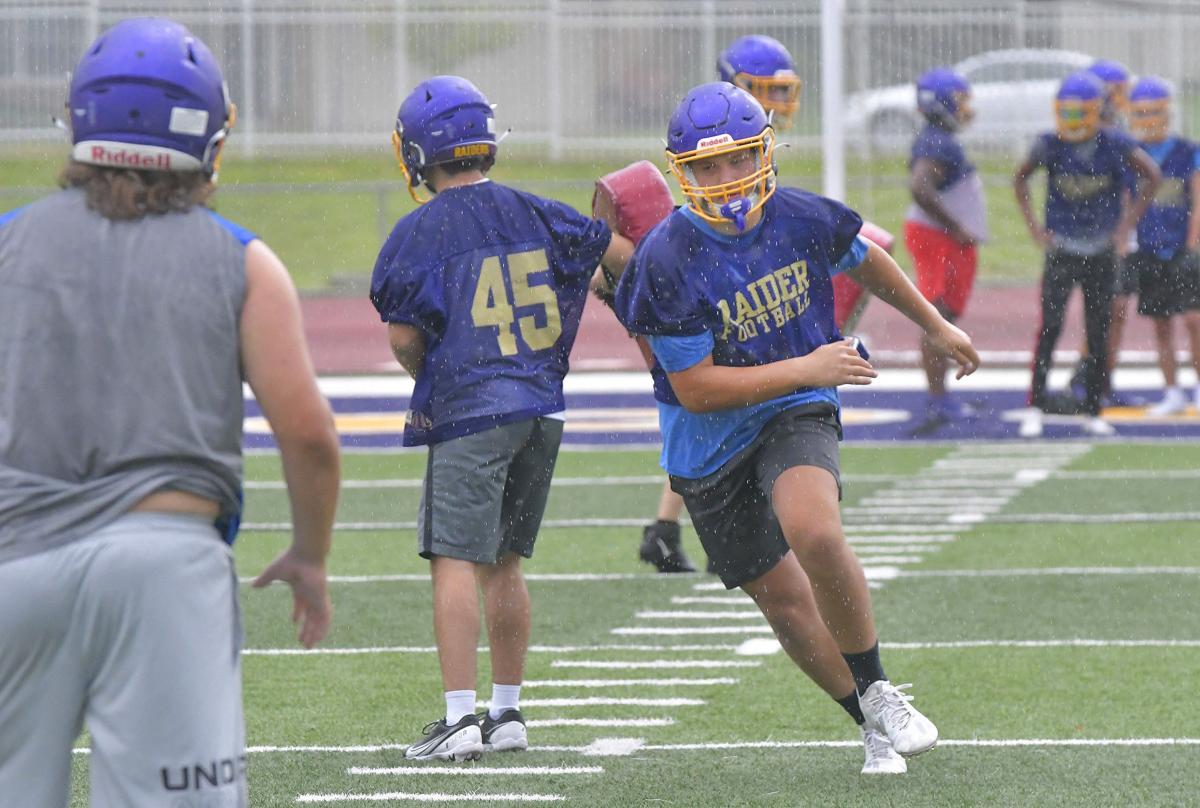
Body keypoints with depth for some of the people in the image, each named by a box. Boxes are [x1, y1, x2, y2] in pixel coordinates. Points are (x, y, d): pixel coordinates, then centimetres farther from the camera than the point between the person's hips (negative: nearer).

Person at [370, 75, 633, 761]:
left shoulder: (419, 234, -6)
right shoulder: (535, 215, 8)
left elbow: (403, 338, -5)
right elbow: (621, 254, 16)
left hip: (470, 414, -6)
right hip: (543, 409, 6)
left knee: (455, 560, -8)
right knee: (504, 564, 15)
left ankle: (460, 717, -16)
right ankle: (507, 713, 19)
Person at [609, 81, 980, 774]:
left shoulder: (802, 219, -10)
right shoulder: (667, 262, -22)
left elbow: (866, 262, 14)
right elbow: (696, 390, -20)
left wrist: (937, 326, 27)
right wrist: (807, 368, -20)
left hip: (796, 414, 0)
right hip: (711, 443, 0)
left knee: (814, 533, -29)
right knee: (783, 596, 9)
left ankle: (879, 692, -10)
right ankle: (873, 725, 30)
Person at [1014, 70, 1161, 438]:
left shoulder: (1113, 144, -11)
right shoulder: (1050, 144, -9)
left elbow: (1151, 177, 2)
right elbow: (1020, 178, 9)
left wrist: (1128, 222, -2)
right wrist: (1032, 223, 3)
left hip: (1102, 252, 1)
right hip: (1061, 251, -1)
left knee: (1099, 334, 5)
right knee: (1050, 325, -12)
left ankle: (1093, 412, 15)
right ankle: (1035, 409, -11)